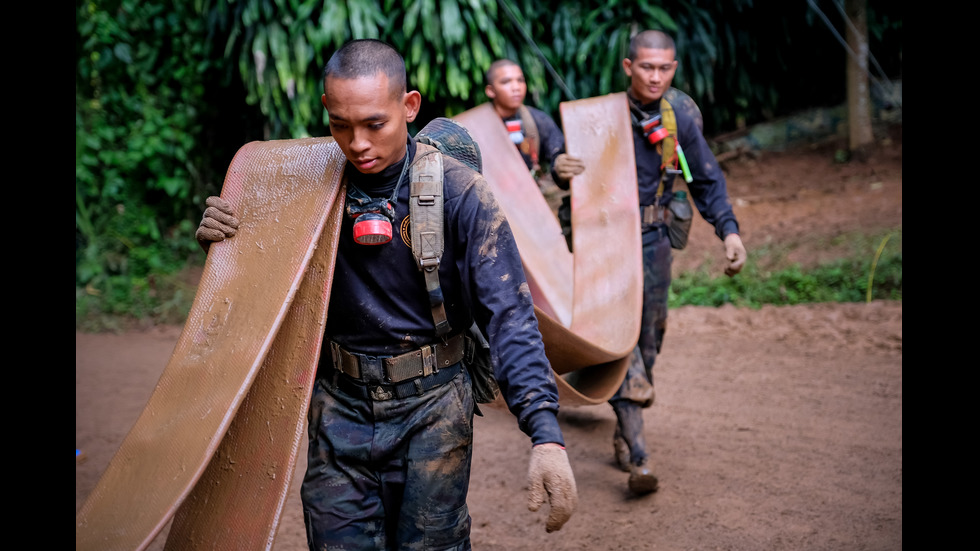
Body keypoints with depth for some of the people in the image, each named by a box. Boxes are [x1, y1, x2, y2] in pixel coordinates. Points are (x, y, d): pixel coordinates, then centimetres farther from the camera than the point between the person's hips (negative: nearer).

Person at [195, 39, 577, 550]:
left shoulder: (459, 192, -13)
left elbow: (507, 315, -17)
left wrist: (546, 435, -29)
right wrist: (219, 236, -14)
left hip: (431, 406, -2)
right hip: (339, 407, 2)